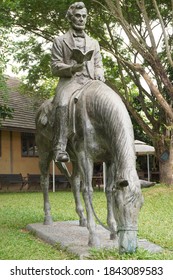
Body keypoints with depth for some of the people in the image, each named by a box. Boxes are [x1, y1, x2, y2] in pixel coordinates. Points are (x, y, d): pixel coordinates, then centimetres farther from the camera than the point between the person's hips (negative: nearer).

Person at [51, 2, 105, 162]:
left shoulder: (94, 43, 26)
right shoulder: (60, 41, 14)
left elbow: (98, 65, 22)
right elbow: (55, 67, 5)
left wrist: (99, 74, -3)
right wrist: (72, 68, -14)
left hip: (90, 82, 4)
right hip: (69, 81, -4)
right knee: (63, 104, -35)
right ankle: (59, 147, -38)